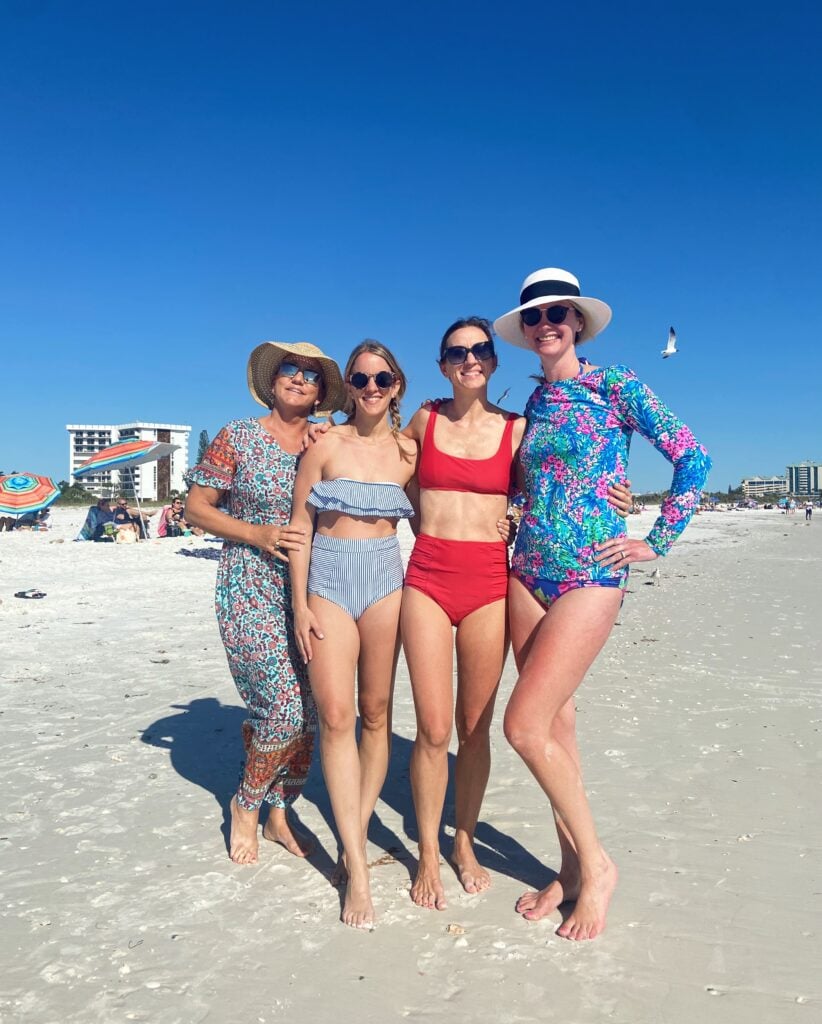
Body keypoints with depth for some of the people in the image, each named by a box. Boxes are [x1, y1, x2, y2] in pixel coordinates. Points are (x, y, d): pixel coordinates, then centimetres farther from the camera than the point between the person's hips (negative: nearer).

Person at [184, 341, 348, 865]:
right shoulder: (239, 437, 0)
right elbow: (196, 506, 0)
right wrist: (257, 533, -14)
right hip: (251, 589, -4)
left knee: (309, 713, 3)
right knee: (287, 707, -12)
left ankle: (279, 811, 28)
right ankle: (247, 805, 17)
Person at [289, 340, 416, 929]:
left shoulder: (409, 451, 5)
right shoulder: (326, 444, 0)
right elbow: (300, 525, 0)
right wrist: (300, 604, -5)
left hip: (385, 581, 2)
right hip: (329, 581, -2)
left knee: (376, 714, 5)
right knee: (336, 717, -8)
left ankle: (357, 829, 22)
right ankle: (357, 868, -3)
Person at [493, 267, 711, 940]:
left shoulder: (616, 385, -3)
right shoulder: (535, 404, 14)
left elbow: (693, 456, -6)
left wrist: (657, 542, -7)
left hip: (590, 574, -6)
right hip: (530, 571, 6)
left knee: (525, 725, -11)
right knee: (555, 720, 9)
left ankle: (597, 864, 9)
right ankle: (572, 869, 24)